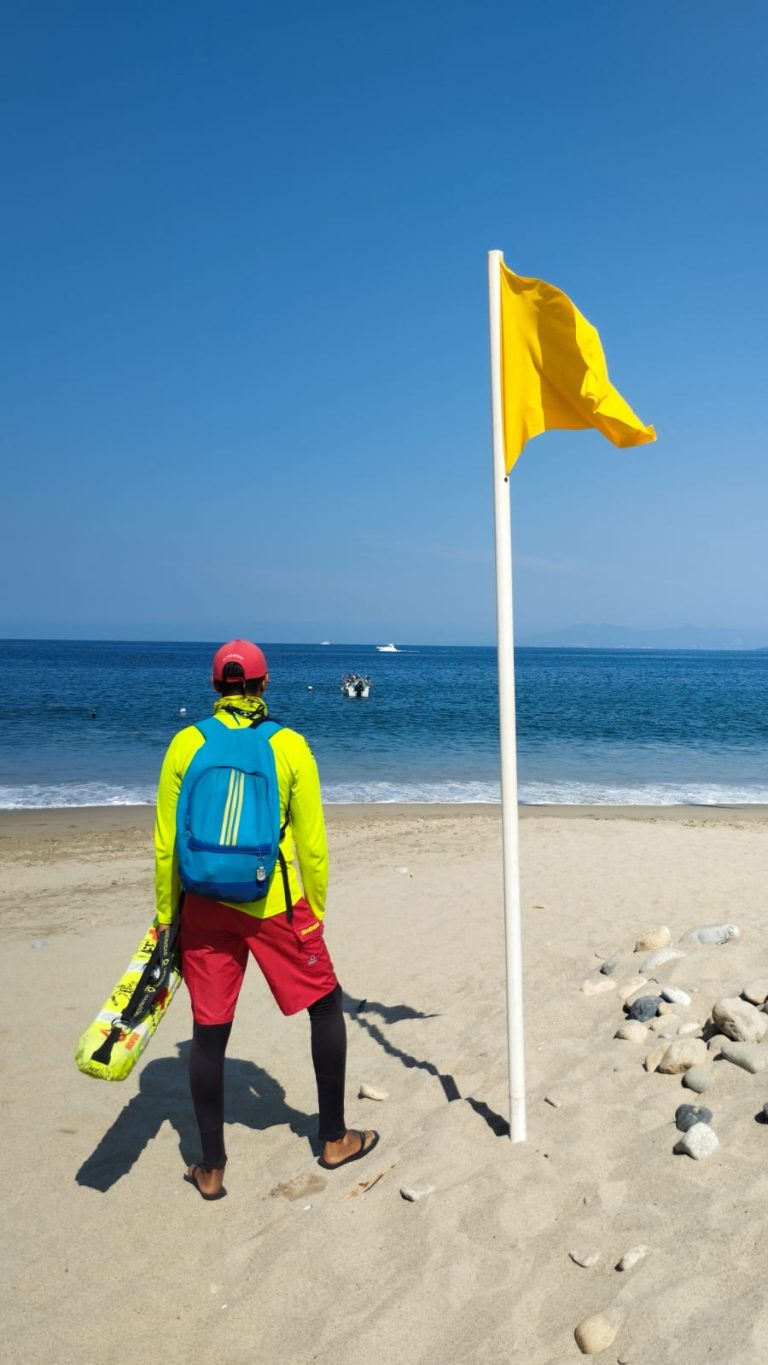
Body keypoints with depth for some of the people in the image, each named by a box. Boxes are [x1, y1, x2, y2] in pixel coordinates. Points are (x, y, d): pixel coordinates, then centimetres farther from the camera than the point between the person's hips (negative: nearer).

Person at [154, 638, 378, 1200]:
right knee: (327, 1006, 17)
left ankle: (211, 1168, 24)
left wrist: (166, 916, 11)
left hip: (205, 904, 2)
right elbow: (313, 843, -3)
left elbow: (166, 844, 1)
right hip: (274, 904, -2)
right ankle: (335, 1139, 27)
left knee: (210, 1031, 12)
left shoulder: (185, 745, -1)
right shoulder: (289, 746, -6)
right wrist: (316, 913, 10)